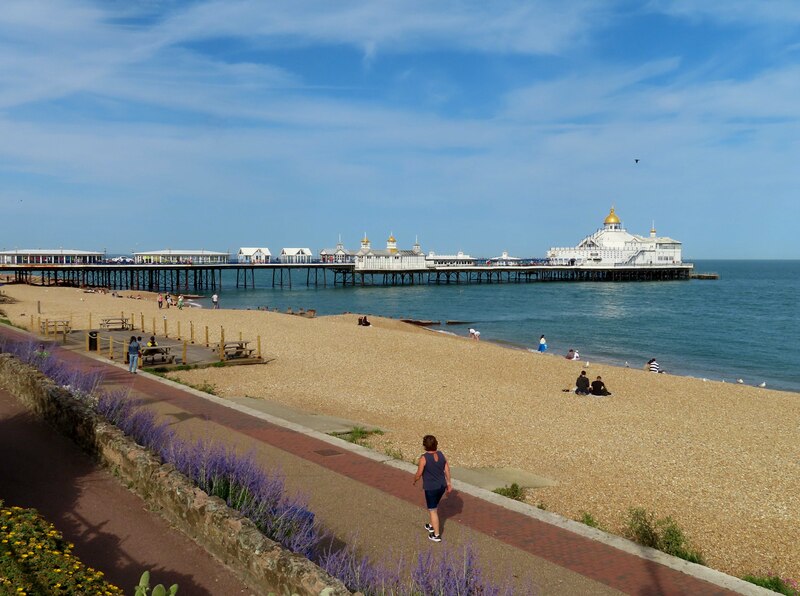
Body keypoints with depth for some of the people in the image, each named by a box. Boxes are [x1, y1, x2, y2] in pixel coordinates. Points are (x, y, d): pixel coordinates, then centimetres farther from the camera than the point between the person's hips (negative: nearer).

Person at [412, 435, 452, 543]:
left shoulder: (424, 458, -22)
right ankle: (432, 526, 45)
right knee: (434, 506, 29)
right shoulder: (441, 454, -4)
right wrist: (449, 483, 13)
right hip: (441, 486, 6)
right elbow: (447, 469, 2)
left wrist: (414, 481, 5)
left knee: (433, 511, 9)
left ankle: (437, 535, 18)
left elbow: (419, 474, -16)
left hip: (431, 488, -6)